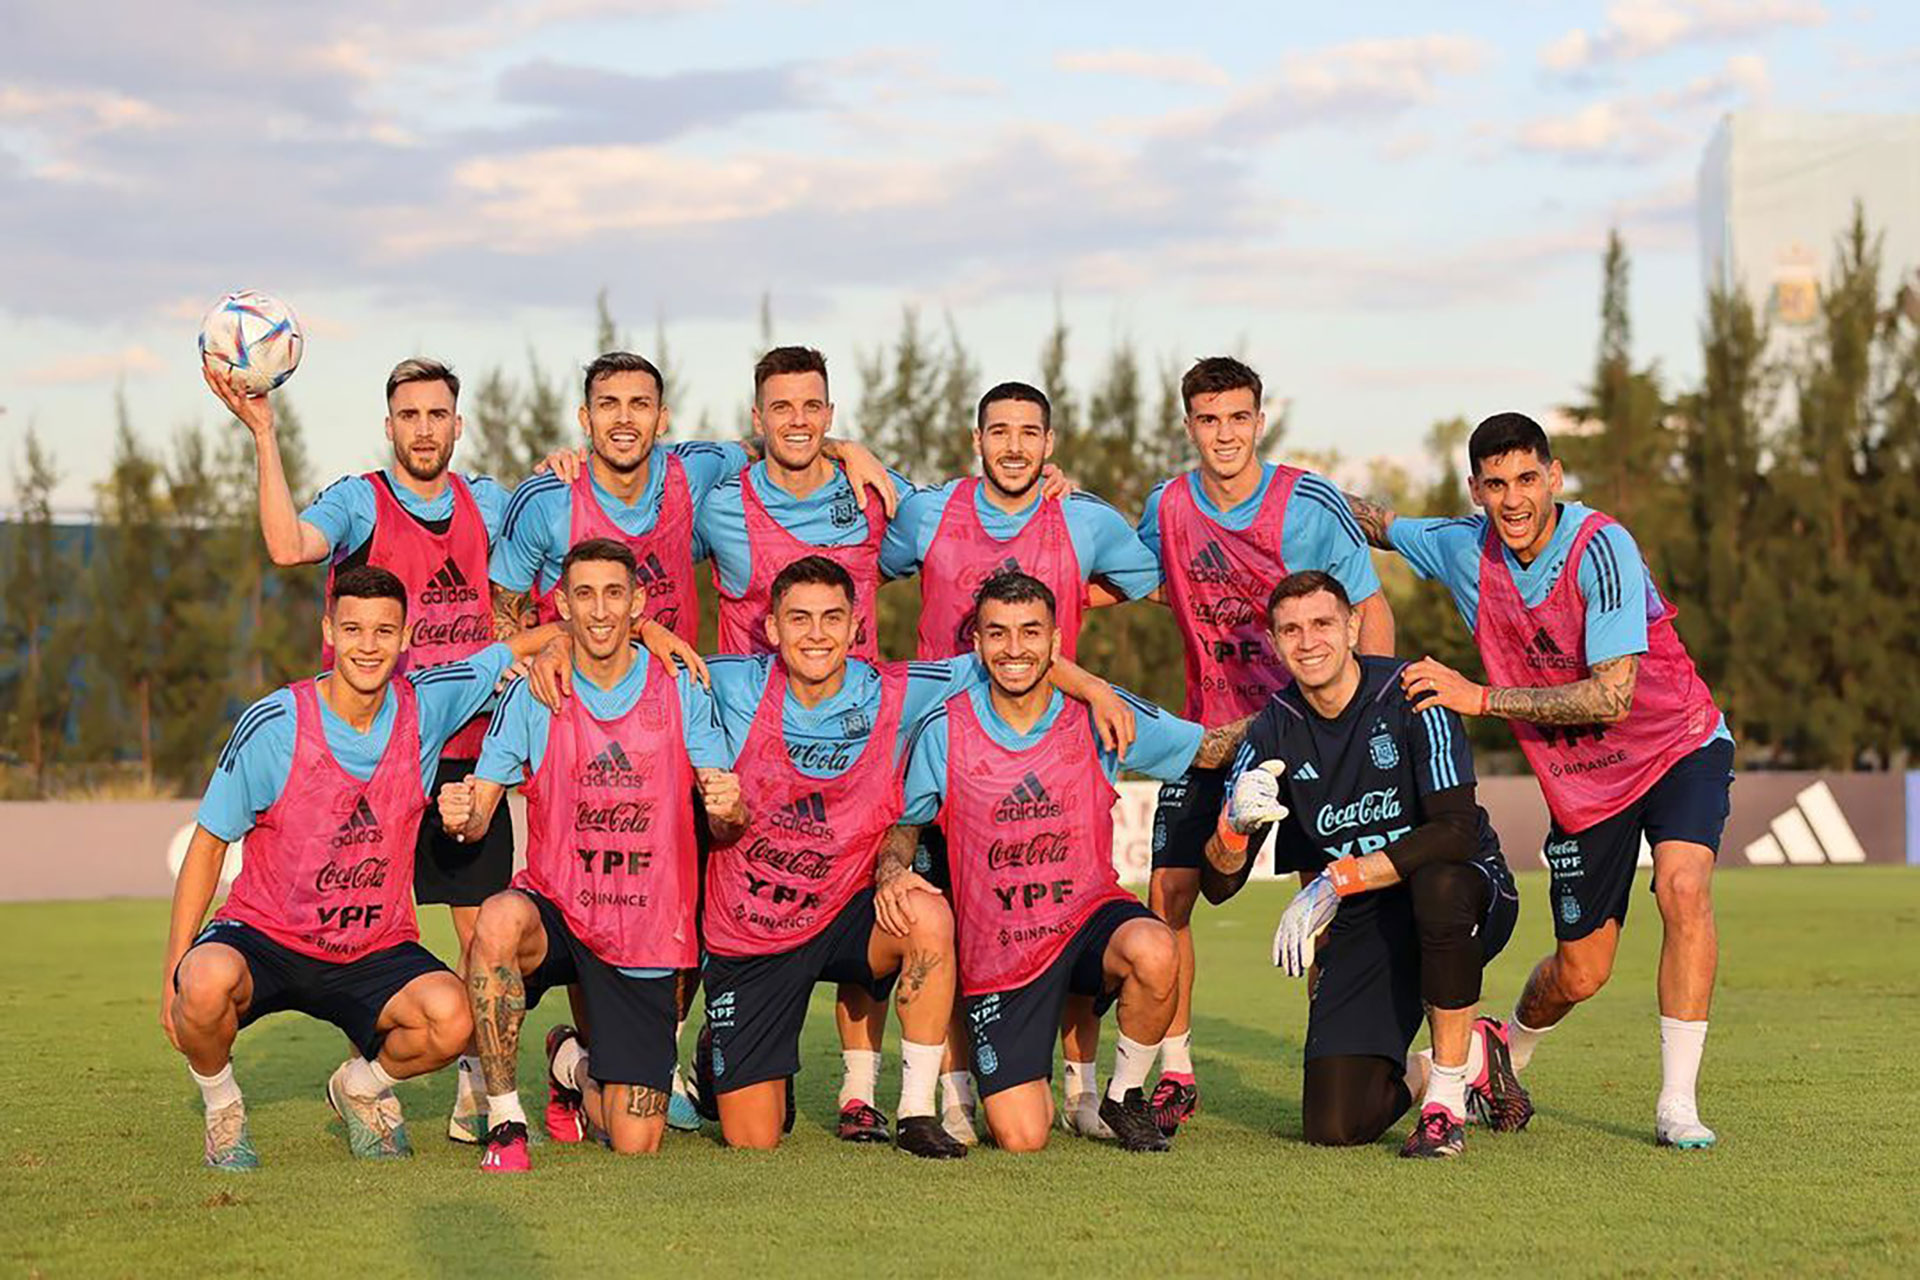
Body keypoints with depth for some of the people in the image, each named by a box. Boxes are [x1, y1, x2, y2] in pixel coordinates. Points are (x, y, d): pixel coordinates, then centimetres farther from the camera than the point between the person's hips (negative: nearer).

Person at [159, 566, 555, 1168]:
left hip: (376, 952, 2)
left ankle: (361, 1085, 9)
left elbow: (530, 644, 10)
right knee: (209, 981, -36)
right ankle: (221, 1104, -2)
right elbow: (209, 845, -4)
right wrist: (174, 970, -9)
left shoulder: (427, 705, -5)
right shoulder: (272, 725, -13)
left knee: (453, 1019, -27)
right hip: (263, 935, -2)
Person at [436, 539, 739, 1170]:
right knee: (498, 920, -39)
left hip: (648, 936, 1)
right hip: (555, 909, -1)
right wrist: (463, 816, -30)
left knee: (636, 1146, -4)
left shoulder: (681, 692, -1)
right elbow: (479, 813, -5)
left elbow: (724, 828, -2)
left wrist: (731, 813, -27)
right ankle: (505, 1120, -25)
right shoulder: (532, 695, -3)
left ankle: (574, 1066, 33)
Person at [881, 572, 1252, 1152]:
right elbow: (901, 827, 8)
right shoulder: (945, 733, -5)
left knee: (1154, 950, -38)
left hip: (1089, 915, 0)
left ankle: (1124, 1097, -8)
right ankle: (1033, 1080, 30)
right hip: (997, 952, 0)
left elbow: (1213, 747, 4)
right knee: (1021, 1139, -11)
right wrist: (892, 876, -14)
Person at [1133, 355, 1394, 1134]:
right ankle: (1174, 1074, 6)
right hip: (1210, 729, 3)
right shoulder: (1167, 508, 1)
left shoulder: (1310, 504, -11)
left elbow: (1370, 610, -6)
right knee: (1168, 893, -4)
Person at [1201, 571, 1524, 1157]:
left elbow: (1455, 830, -26)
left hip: (1470, 900, -3)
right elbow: (1219, 885, -5)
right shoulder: (1274, 730, -3)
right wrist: (1235, 823, -28)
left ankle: (1446, 1098, -22)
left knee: (1439, 883, -42)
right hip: (1362, 926, 3)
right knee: (1335, 1125, -12)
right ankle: (1474, 1057, 19)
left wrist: (1336, 881, -30)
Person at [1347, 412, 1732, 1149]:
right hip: (1581, 781, 4)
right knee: (1579, 974, 5)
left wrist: (1481, 698, -30)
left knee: (1682, 889, -30)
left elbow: (1611, 696, -31)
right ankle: (1503, 1060, 39)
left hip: (1680, 747, -4)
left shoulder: (1600, 547, -25)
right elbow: (1378, 525, 15)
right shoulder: (1465, 550, -8)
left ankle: (1678, 1104, -22)